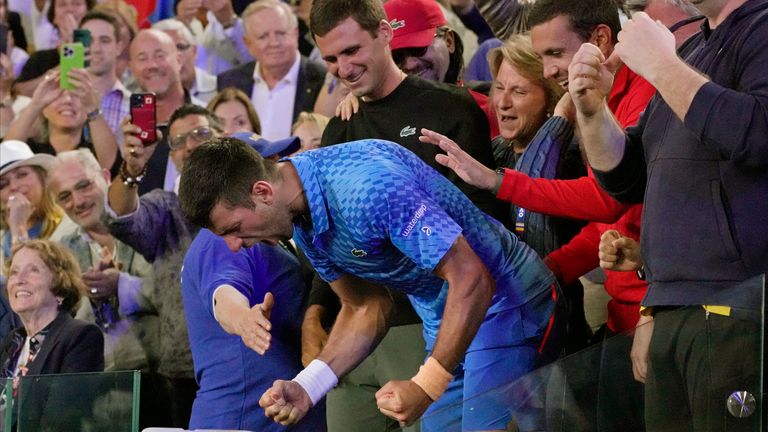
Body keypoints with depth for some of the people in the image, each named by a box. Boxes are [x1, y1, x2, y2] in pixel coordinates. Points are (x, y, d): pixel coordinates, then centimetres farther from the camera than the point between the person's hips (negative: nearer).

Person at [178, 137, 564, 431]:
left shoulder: (364, 187, -31)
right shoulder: (301, 220, -1)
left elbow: (471, 278, -29)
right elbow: (366, 308, 9)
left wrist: (426, 387, -30)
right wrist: (305, 387, -6)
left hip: (503, 299, -9)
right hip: (443, 316, 9)